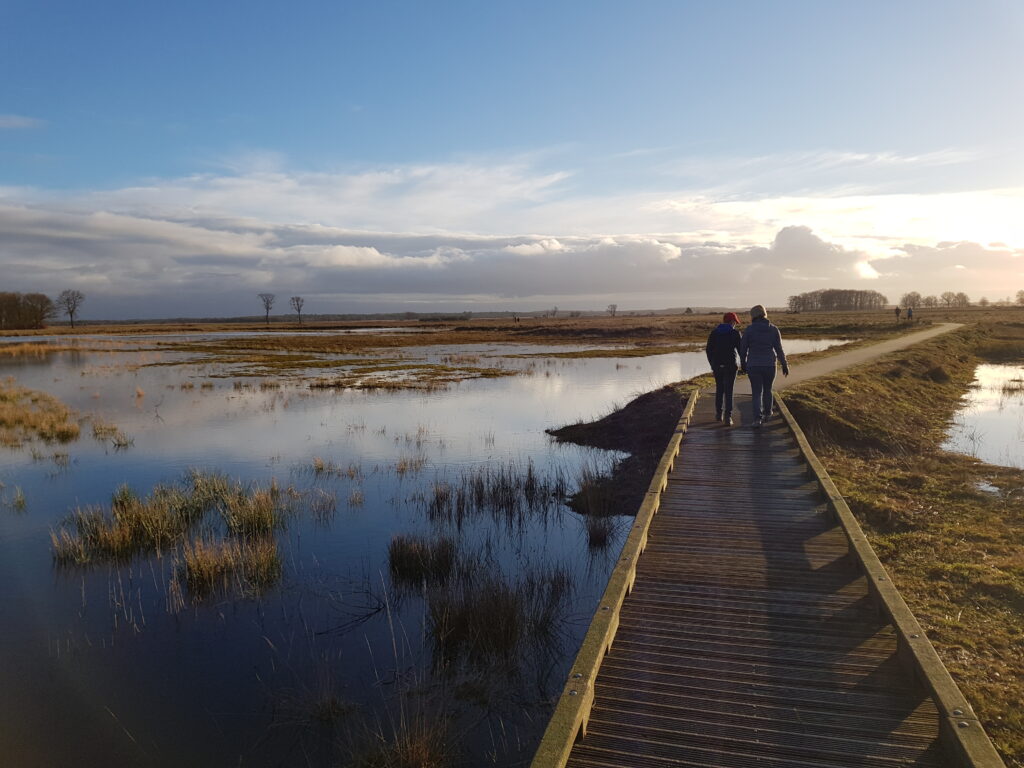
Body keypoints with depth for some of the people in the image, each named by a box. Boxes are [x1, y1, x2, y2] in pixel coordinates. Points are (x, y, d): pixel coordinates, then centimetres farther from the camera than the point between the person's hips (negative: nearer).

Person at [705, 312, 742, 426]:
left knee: (719, 389, 19)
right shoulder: (735, 333, -5)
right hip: (730, 365, -3)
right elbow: (740, 350, -5)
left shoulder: (713, 333, 5)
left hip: (717, 365, 3)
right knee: (728, 391, -1)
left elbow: (708, 350, 5)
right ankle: (728, 417, -9)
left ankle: (719, 414, 23)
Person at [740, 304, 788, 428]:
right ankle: (767, 414, 35)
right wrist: (785, 365, 7)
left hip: (753, 365, -2)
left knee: (756, 392, 5)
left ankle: (758, 418, -8)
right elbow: (779, 349, -2)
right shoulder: (773, 329, -2)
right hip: (769, 365, 2)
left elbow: (743, 348, -1)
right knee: (767, 390, 21)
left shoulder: (749, 329, -7)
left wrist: (743, 363, 14)